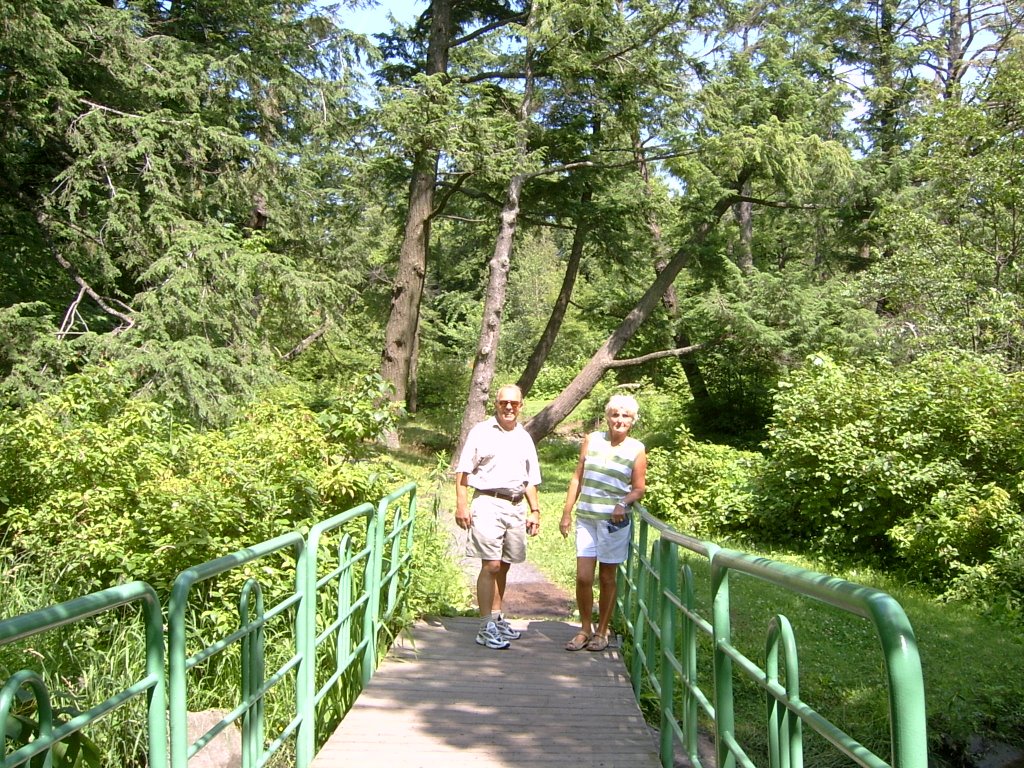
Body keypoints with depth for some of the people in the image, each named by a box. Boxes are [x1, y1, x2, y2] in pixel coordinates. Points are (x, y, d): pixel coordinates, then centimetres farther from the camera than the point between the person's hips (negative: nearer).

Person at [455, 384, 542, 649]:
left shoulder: (524, 438, 16)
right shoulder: (481, 432, 0)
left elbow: (530, 480, 22)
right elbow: (463, 471, -2)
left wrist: (535, 510, 15)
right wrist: (462, 505, -10)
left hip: (516, 506, 5)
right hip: (488, 503, -5)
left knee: (503, 565, 11)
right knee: (491, 565, -10)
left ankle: (496, 617, 23)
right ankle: (486, 627, -5)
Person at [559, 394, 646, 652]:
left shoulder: (636, 449, -1)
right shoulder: (592, 440, 6)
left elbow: (639, 488, 1)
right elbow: (577, 478, 10)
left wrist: (623, 503, -19)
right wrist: (567, 513, 7)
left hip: (614, 521, -2)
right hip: (586, 518, 2)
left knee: (607, 578, 7)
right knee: (583, 577, -1)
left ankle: (602, 631, 22)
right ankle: (585, 630, 17)